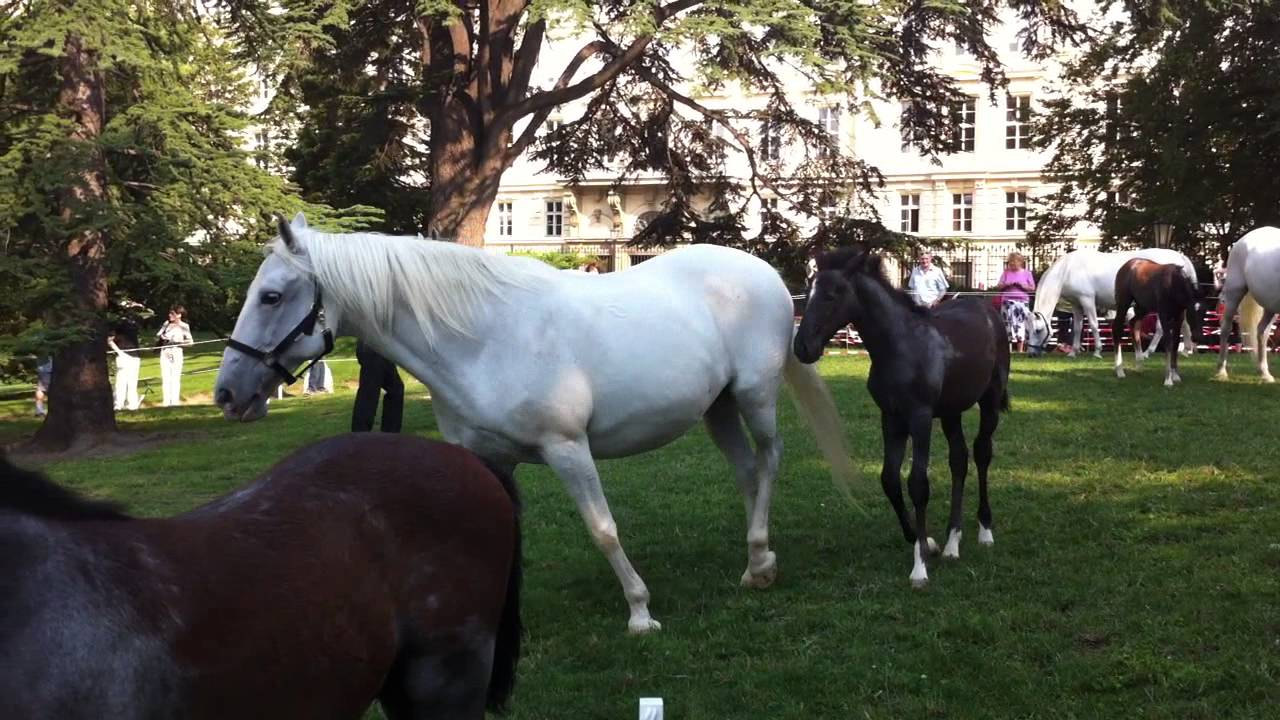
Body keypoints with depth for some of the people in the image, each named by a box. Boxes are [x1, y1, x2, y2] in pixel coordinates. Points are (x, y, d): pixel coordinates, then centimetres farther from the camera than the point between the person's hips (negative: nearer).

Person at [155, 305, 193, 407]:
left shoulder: (184, 326, -2)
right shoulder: (167, 323, 8)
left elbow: (190, 341, -5)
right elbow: (158, 334, 11)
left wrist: (177, 342, -15)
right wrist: (162, 336, -11)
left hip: (176, 353, -4)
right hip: (165, 353, 4)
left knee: (175, 378, -4)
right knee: (165, 378, 2)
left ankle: (175, 401, 0)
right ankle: (166, 402, 4)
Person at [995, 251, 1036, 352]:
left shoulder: (1027, 273, 8)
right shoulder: (1006, 273, 12)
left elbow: (1032, 288, 3)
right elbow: (998, 287, 10)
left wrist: (1021, 285, -11)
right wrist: (1006, 284, -10)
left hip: (1022, 302, -1)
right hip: (1008, 302, 1)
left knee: (1020, 325, -3)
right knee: (1008, 324, -6)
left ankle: (1020, 350, 1)